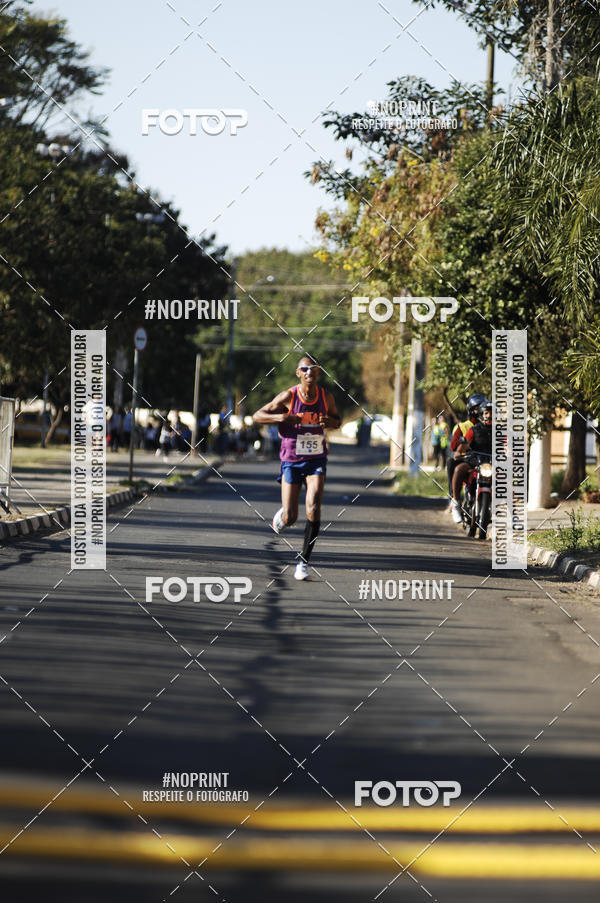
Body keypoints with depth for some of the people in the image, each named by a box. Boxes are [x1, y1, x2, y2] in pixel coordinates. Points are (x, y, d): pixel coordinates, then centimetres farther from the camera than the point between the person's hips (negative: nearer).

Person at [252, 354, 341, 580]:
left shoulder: (326, 397, -2)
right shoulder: (288, 397, -10)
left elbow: (337, 419, 15)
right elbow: (257, 416, -4)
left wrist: (331, 422, -10)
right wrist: (280, 418, -24)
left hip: (316, 460, 1)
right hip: (291, 461, -1)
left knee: (313, 508, -19)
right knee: (290, 517, -3)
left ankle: (304, 561, -10)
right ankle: (282, 515, 37)